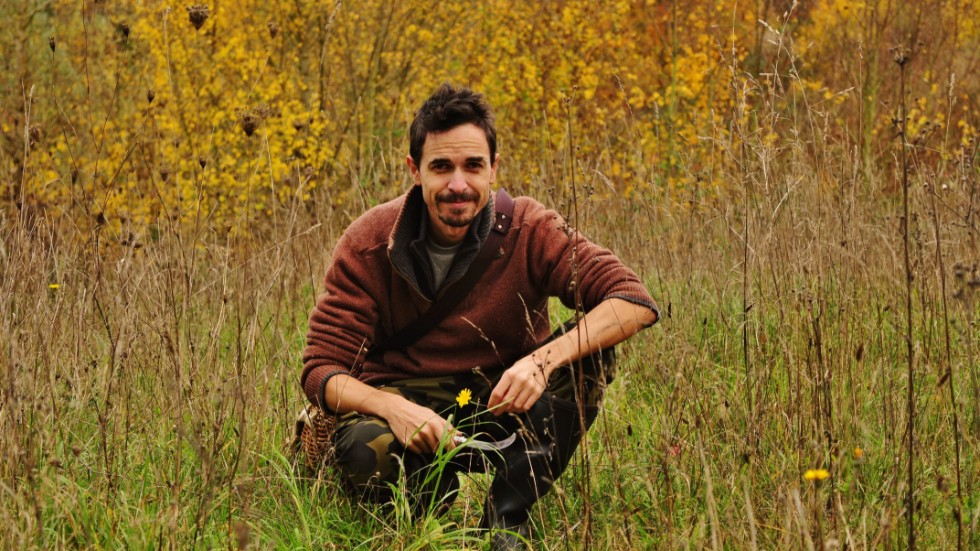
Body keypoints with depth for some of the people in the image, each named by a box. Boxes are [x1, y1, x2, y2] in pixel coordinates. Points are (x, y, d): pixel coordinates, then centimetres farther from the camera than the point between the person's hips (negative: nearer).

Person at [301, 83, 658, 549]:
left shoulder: (529, 230, -13)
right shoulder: (368, 244, -13)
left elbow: (635, 302, -22)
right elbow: (321, 369, -12)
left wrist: (545, 358, -38)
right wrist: (391, 407, -34)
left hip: (505, 409, 1)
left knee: (587, 349, -24)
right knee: (363, 451, -36)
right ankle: (438, 507, 0)